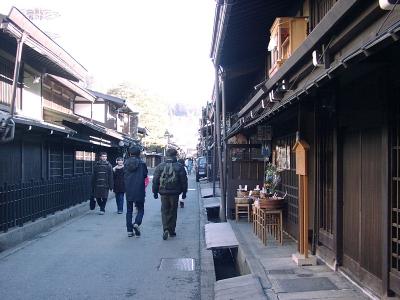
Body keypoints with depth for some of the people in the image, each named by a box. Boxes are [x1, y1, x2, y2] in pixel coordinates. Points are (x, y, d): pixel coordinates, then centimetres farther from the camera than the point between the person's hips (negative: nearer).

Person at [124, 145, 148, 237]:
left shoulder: (126, 163, -1)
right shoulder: (142, 163, -9)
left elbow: (124, 176, 5)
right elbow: (145, 175, -1)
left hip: (128, 191, 3)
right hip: (139, 191, -3)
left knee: (129, 210, 12)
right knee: (140, 209, 10)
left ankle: (129, 230, 12)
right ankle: (137, 223, -15)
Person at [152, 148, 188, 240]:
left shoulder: (160, 166, 1)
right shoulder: (179, 167, -2)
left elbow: (155, 180, 3)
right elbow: (184, 181, 1)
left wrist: (155, 192, 11)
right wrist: (184, 192, 10)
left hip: (163, 193, 0)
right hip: (174, 193, 0)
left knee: (164, 211, 6)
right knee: (173, 212, 10)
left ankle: (165, 229, -11)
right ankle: (171, 231, 16)